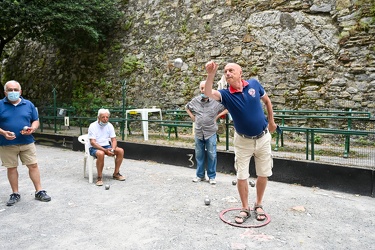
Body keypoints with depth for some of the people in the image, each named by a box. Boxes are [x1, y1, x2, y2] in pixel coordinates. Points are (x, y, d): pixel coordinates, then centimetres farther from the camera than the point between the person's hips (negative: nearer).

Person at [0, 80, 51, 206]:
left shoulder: (28, 104, 5)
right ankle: (15, 194, 23)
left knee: (33, 165, 2)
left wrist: (32, 128, -11)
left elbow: (36, 121, 10)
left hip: (27, 142, 1)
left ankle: (39, 192, 12)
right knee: (11, 168, 9)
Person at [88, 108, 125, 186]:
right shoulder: (93, 126, -14)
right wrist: (105, 150, -31)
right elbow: (92, 142, -21)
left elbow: (114, 140, 1)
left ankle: (116, 174, -2)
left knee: (120, 151, -16)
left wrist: (112, 149, -21)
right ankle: (99, 177, -22)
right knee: (101, 153, -38)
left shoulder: (109, 125, 1)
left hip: (106, 146, 6)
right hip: (94, 148, -5)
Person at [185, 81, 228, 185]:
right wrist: (192, 117, 10)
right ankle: (200, 175, 26)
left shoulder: (216, 101, -6)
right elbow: (187, 107, 22)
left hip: (211, 132, -3)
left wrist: (218, 116, -4)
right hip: (198, 132, 3)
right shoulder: (195, 101, 3)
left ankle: (212, 176, 17)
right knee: (199, 155, 12)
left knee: (211, 155, 3)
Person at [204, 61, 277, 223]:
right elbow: (208, 93, -35)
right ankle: (245, 209, 23)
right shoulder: (226, 94, -14)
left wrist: (271, 122, 14)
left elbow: (267, 101, 9)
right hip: (243, 141, -1)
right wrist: (211, 75, -49)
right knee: (241, 176, 3)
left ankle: (258, 205, 32)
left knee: (263, 174, 11)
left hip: (263, 137, 2)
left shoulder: (254, 84, -8)